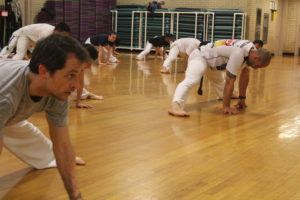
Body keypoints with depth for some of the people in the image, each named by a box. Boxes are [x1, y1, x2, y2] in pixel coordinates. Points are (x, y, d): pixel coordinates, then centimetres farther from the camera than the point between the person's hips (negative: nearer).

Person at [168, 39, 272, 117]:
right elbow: (230, 81, -33)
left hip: (212, 59, 10)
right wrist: (226, 107, -29)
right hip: (200, 57, -10)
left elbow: (245, 75, 2)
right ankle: (175, 106, -53)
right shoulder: (239, 53, -35)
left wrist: (242, 99, 5)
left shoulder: (252, 51, -8)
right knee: (190, 80, -35)